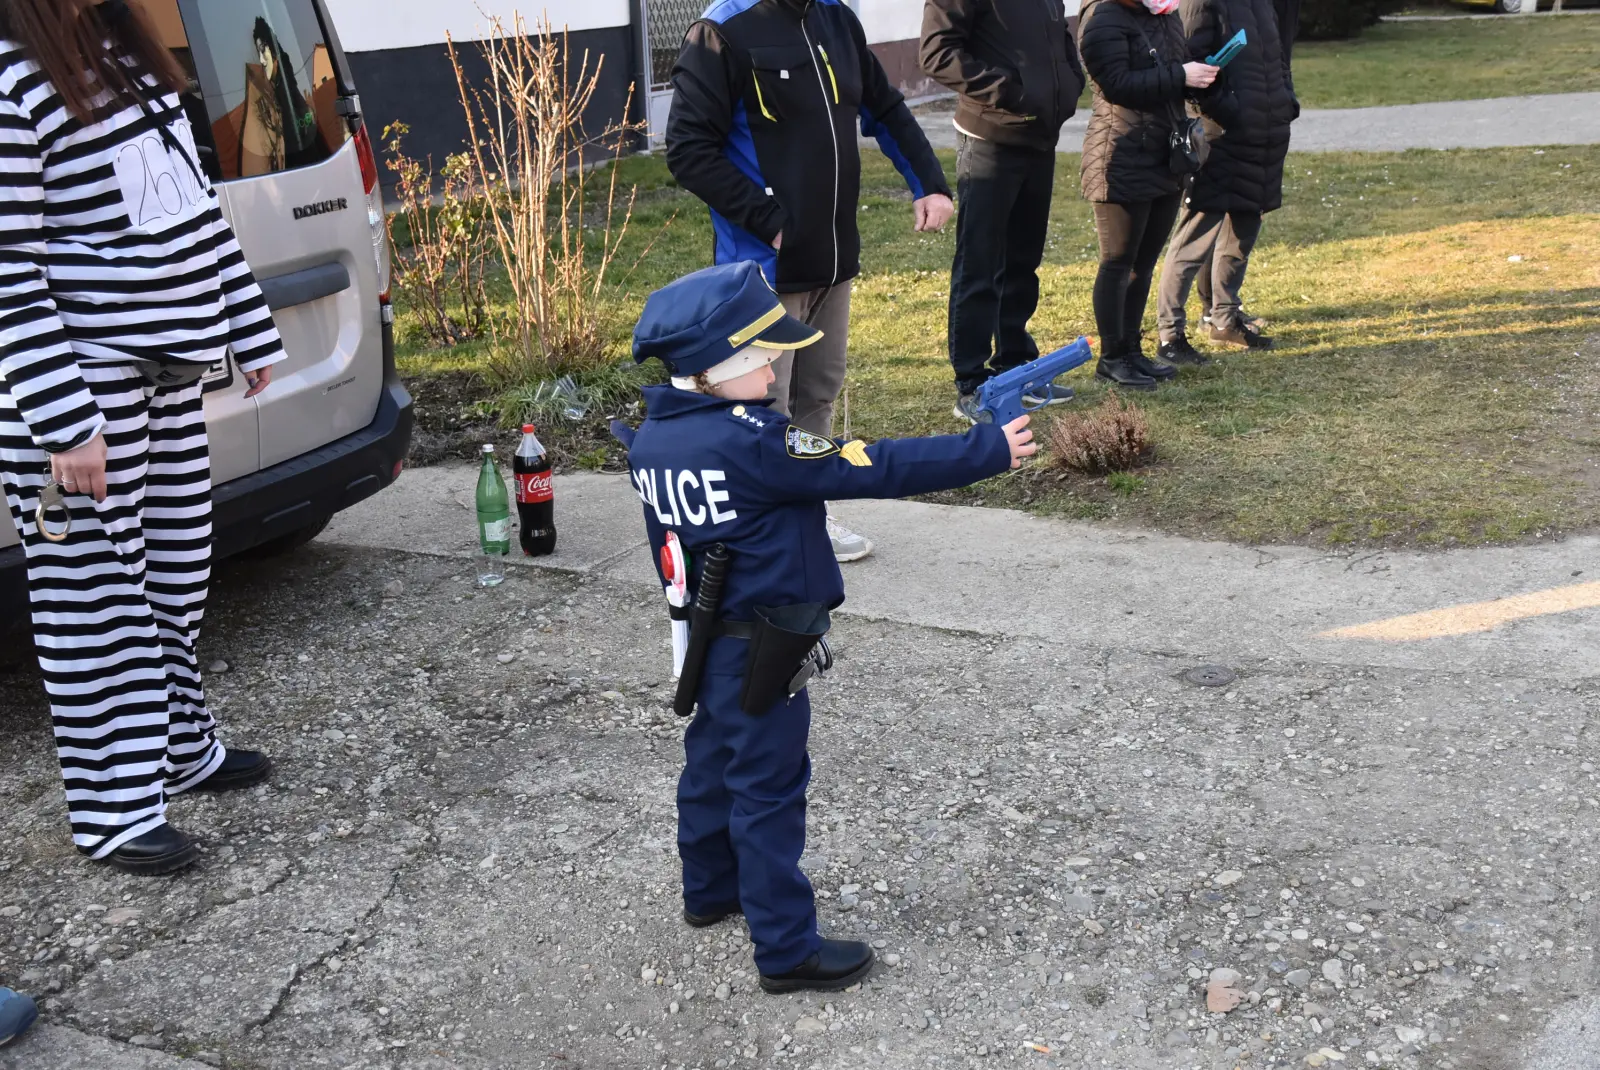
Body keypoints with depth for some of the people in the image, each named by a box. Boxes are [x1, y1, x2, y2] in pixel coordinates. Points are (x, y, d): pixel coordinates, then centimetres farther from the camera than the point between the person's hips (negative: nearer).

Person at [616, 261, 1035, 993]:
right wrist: (989, 450, -19)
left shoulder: (650, 441, -1)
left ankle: (710, 888, 44)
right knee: (768, 791, 2)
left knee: (713, 761, 24)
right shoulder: (752, 443, -27)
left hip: (706, 637, 8)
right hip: (761, 651, -8)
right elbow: (875, 468, -25)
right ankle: (787, 950, 16)